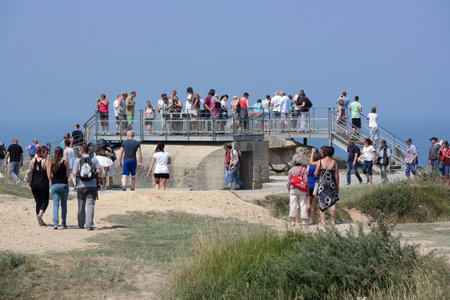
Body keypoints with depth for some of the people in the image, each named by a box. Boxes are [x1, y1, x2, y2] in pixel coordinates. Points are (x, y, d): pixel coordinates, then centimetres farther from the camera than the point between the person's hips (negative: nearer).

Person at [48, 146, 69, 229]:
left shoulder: (51, 163, 1)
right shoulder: (65, 162, -4)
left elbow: (49, 176, -2)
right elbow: (67, 175, -5)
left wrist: (52, 182, 12)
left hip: (54, 185, 1)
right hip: (64, 185, -1)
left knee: (55, 204, 1)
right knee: (64, 204, 11)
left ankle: (55, 222, -15)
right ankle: (63, 223, 15)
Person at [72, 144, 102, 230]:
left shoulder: (77, 160, -3)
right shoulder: (94, 159, 0)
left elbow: (75, 173, -11)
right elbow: (99, 171, -4)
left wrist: (78, 173, 11)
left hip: (81, 187, 1)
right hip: (92, 186, -1)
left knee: (81, 207, 13)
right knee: (90, 205, -5)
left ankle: (81, 224, 25)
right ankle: (89, 224, -18)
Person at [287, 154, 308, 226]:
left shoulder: (291, 170, 0)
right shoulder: (303, 169, -6)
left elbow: (288, 181, 3)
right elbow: (306, 180, -6)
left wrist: (288, 190, 14)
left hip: (293, 190, 1)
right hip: (302, 190, -1)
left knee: (293, 205, 3)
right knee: (303, 204, 5)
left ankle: (292, 221, 1)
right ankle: (304, 220, 6)